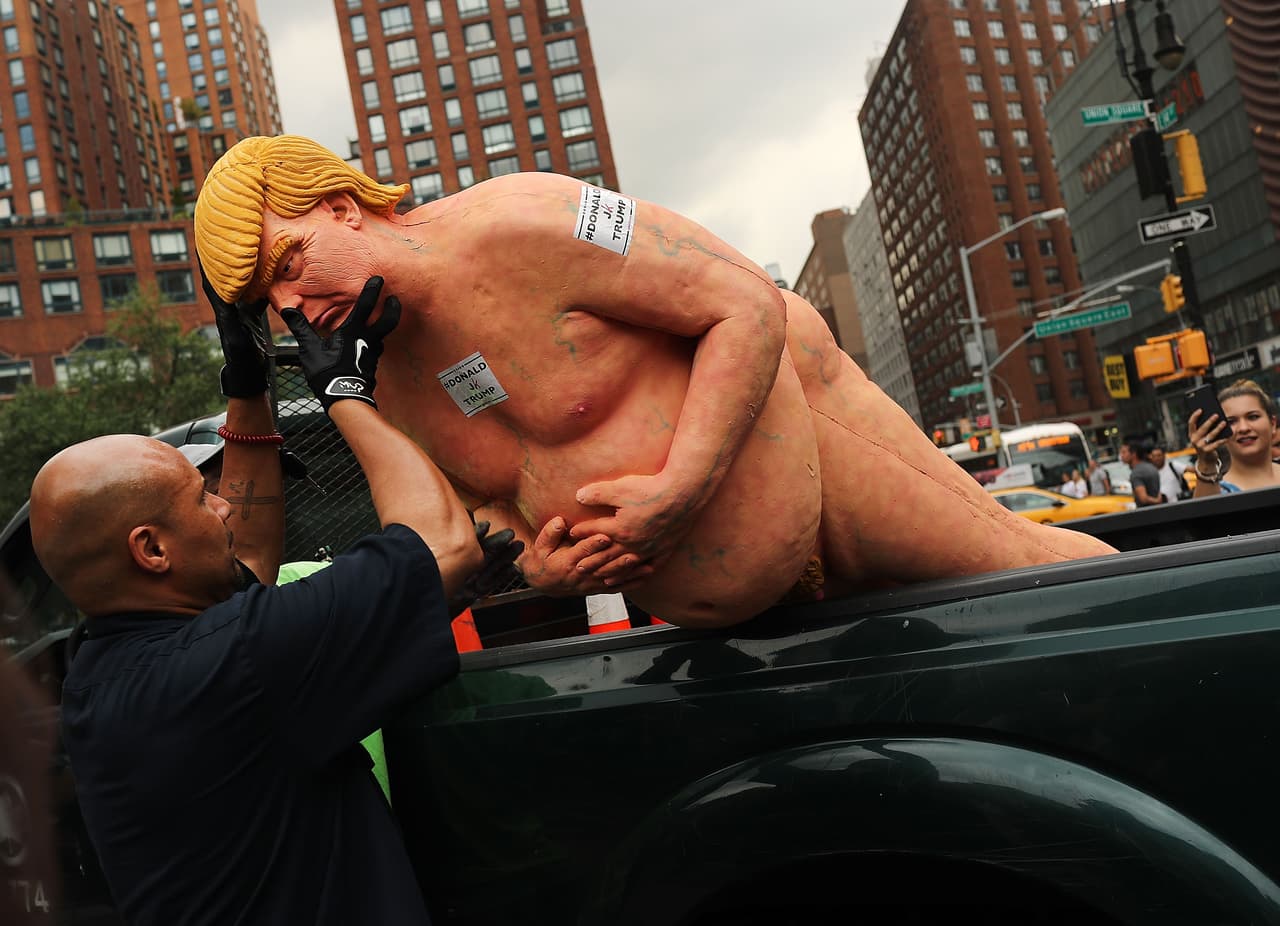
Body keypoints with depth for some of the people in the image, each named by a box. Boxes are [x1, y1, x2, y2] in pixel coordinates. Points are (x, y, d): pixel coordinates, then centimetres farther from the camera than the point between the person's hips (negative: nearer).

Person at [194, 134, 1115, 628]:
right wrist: (540, 566, -10)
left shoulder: (523, 227, -25)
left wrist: (680, 490, -31)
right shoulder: (392, 387, 0)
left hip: (801, 452, -7)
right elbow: (489, 504, 13)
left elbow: (750, 308, -25)